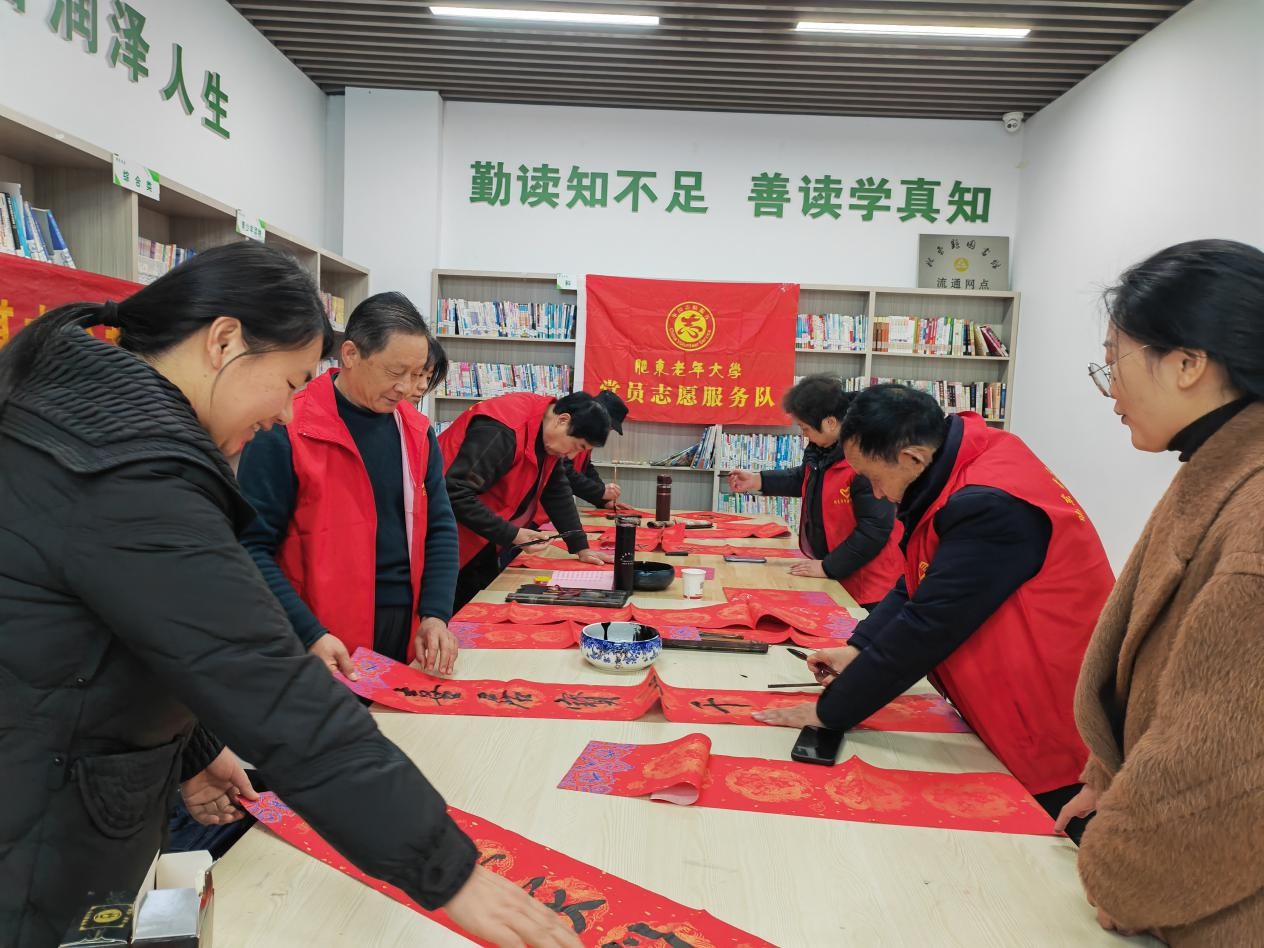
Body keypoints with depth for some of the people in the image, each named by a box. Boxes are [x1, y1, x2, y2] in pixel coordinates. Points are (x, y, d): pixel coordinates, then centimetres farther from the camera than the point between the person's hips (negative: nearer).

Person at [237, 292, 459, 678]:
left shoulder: (416, 430, 4)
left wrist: (435, 613, -6)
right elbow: (252, 546, -13)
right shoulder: (285, 432, -13)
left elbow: (439, 526, 7)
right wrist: (309, 634, -21)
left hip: (407, 627, 5)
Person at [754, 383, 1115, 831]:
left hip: (1053, 742, -9)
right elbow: (920, 580, 10)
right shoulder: (964, 468, 0)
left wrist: (830, 710, -17)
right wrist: (860, 647, 0)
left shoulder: (990, 508, -30)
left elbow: (927, 625, -27)